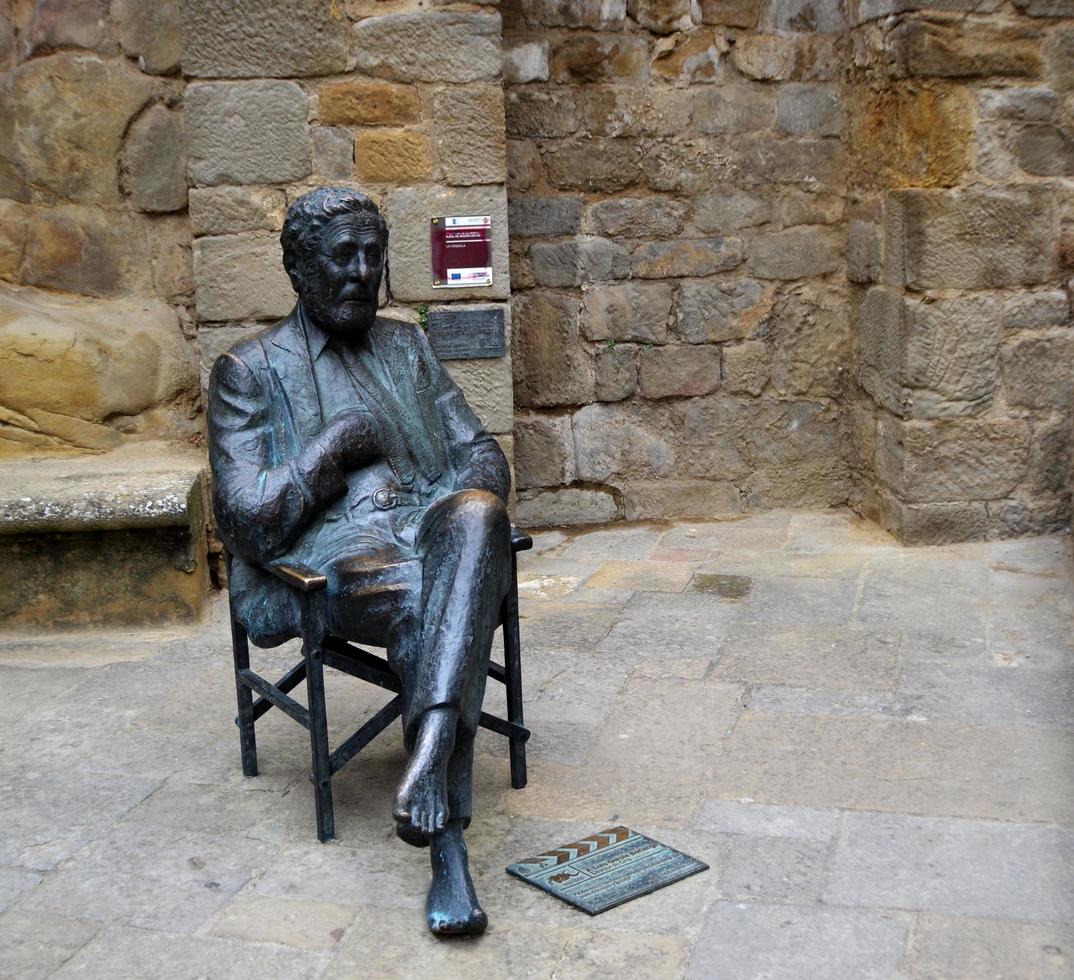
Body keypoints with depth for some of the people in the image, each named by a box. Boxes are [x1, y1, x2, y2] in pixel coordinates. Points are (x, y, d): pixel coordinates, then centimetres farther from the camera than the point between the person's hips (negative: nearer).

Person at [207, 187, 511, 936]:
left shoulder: (406, 346, 25)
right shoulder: (250, 370, 9)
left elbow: (482, 452, 20)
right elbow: (250, 522, -2)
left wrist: (472, 510, -4)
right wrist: (341, 439, -2)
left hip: (434, 534, 3)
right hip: (331, 559, -3)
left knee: (474, 512, -35)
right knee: (426, 604, -38)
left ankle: (433, 739, -52)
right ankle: (449, 842, -39)